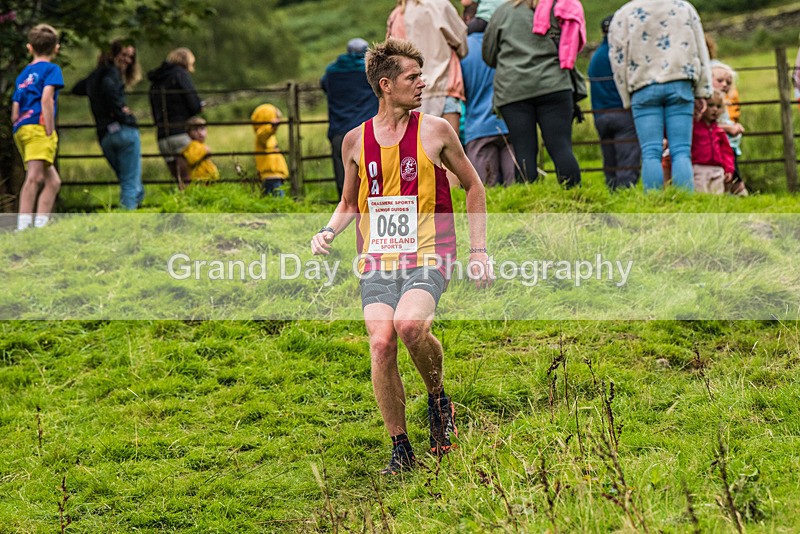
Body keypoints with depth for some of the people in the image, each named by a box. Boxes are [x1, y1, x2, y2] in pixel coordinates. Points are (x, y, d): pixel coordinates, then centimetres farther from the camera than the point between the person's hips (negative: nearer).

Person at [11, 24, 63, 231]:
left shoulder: (22, 75, 25)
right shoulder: (51, 69, 5)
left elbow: (14, 114, 20)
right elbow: (46, 99, -12)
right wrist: (50, 133, -13)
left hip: (20, 129, 8)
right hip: (38, 127, -8)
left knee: (53, 181, 14)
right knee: (34, 177, -18)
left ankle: (40, 223, 6)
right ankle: (24, 226, -30)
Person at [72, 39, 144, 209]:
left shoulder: (95, 76, 23)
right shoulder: (112, 72, -2)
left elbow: (77, 89, 41)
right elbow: (109, 86, -25)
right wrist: (120, 109, -14)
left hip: (105, 136, 8)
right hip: (123, 130, -8)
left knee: (131, 186, 14)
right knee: (132, 185, -9)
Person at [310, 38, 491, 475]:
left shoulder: (435, 131, 2)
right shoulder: (355, 140, 8)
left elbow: (473, 186, 12)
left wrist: (478, 250, 6)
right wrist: (329, 231, 1)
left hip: (428, 255, -2)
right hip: (377, 260, 2)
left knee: (410, 324, -30)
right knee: (381, 343, -15)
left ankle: (438, 397, 1)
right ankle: (400, 449, -1)